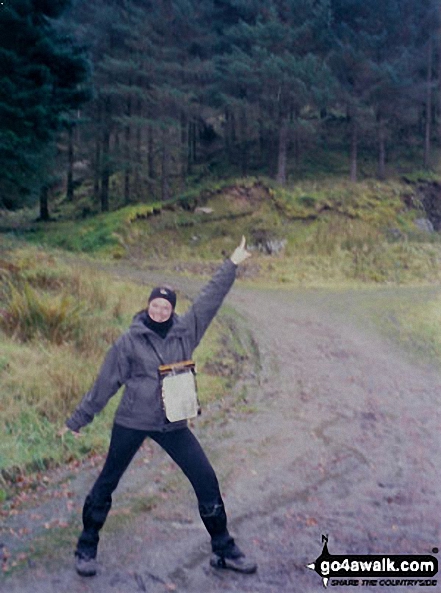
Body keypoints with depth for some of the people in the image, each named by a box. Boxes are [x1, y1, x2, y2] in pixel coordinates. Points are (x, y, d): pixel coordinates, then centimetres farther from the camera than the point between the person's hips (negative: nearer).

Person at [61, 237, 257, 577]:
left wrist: (232, 265, 0)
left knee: (207, 481, 1)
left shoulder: (186, 331, -2)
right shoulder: (129, 341, -8)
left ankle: (224, 550, 19)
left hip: (173, 424, 2)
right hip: (132, 423, -2)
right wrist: (79, 419, 4)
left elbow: (211, 299, 1)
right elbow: (106, 383, -1)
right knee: (107, 484, 10)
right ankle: (87, 548, 34)